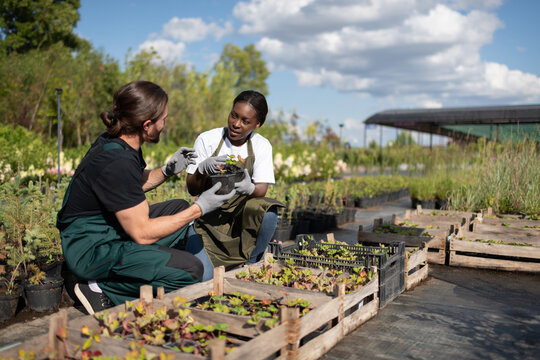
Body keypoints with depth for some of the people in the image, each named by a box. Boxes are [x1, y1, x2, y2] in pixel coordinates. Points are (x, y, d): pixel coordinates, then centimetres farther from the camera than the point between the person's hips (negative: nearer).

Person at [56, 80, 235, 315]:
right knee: (190, 270, -17)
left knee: (179, 207, 16)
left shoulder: (115, 142, 1)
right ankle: (101, 289, -6)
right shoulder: (117, 163, -29)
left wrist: (168, 170, 5)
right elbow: (142, 233, -25)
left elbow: (135, 184, 21)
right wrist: (200, 208, -20)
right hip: (91, 251, -10)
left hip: (110, 230, 10)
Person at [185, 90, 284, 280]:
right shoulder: (207, 140, -6)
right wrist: (201, 169, -30)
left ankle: (249, 263, -7)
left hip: (243, 215, 2)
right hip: (209, 217, -1)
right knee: (201, 276, -23)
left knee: (268, 212, -32)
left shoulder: (261, 146, -1)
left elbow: (262, 189, -10)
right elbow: (192, 190, -7)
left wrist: (250, 188, -35)